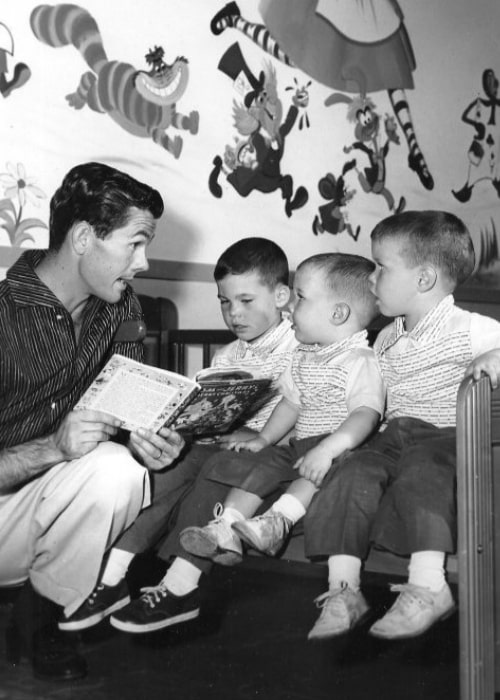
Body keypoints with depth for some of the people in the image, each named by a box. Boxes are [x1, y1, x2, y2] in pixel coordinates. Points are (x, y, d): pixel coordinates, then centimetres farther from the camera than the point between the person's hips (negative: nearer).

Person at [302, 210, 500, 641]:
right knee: (353, 472, -19)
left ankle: (428, 585, -30)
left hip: (447, 436, -6)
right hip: (395, 435, 6)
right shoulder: (386, 340, 19)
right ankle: (343, 589, -19)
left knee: (420, 470, -35)